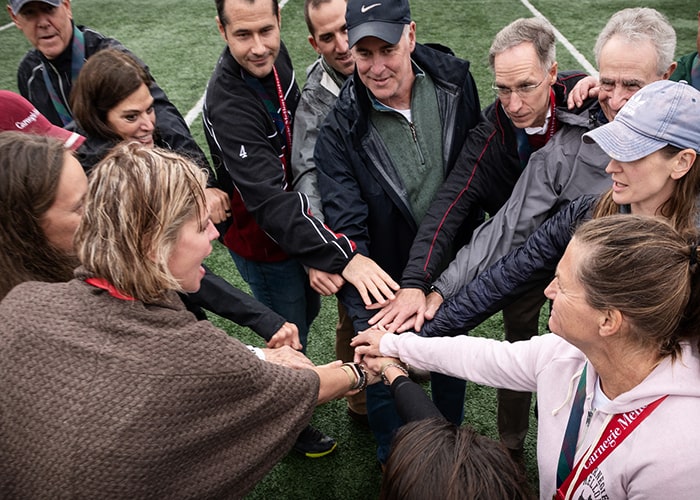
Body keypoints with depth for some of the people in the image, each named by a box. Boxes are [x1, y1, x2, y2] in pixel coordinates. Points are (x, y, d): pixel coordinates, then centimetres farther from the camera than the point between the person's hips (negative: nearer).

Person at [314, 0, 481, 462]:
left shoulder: (454, 81, -13)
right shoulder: (341, 128, -23)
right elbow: (347, 229, -26)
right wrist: (366, 316, -35)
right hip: (387, 284, -3)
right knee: (386, 376, 17)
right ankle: (393, 462, 48)